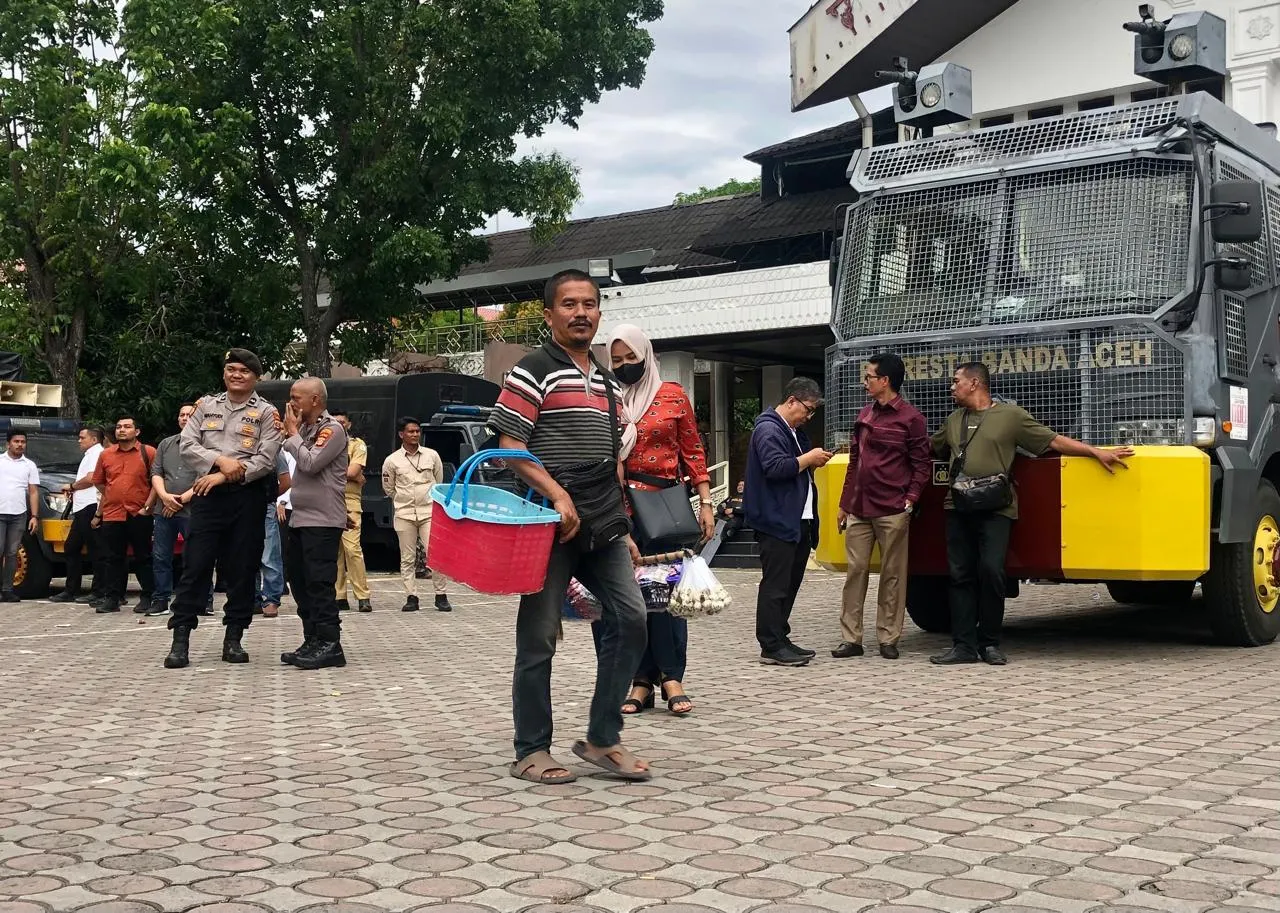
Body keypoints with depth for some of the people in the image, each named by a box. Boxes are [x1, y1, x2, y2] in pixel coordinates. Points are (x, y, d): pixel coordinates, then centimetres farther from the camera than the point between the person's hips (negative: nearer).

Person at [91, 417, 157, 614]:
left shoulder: (148, 452, 0)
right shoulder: (106, 454, 13)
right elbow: (99, 482, 21)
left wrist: (147, 506, -9)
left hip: (139, 515, -4)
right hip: (111, 516, 4)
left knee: (143, 558, 3)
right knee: (114, 559, 6)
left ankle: (147, 597, 9)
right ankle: (112, 598, 11)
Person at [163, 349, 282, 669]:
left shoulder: (266, 412, 4)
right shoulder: (206, 406, 13)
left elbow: (266, 459, -7)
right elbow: (186, 445, 4)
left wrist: (225, 476, -13)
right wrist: (220, 461, -11)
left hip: (248, 497, -1)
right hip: (208, 495, 1)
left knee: (242, 568, 2)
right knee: (196, 565, -2)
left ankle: (233, 638, 11)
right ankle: (180, 638, 0)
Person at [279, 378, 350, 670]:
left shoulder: (332, 429, -7)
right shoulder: (305, 429, 18)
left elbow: (310, 463, -17)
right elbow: (293, 463, 16)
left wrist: (293, 433, -8)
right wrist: (290, 433, 6)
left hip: (322, 522, -9)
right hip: (300, 519, 9)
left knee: (320, 583, -11)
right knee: (299, 582, 11)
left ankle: (330, 645, -9)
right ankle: (313, 641, 18)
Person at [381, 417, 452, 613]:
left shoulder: (432, 455, 5)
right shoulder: (392, 461, 2)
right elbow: (388, 488, 14)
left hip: (429, 512, 0)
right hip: (404, 515, 1)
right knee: (407, 559, 3)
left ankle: (441, 596, -1)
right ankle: (411, 597, 8)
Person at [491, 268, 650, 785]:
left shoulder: (607, 382, 19)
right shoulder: (534, 371, -3)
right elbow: (510, 446, -11)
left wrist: (624, 528, 18)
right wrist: (557, 495, -21)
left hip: (603, 528, 7)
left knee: (630, 619, -1)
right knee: (539, 636, 0)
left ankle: (602, 739, 11)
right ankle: (531, 751, 11)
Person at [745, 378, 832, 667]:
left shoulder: (793, 432, 20)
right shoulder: (768, 430, -12)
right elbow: (776, 468, -24)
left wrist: (813, 462, 10)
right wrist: (809, 458, -15)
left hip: (798, 521, 10)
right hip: (777, 521, -10)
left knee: (790, 583, 13)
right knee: (775, 585, -6)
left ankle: (780, 639, 20)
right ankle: (771, 647, -3)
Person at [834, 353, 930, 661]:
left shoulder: (910, 417, -3)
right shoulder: (865, 415, 15)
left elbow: (922, 463, -3)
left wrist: (910, 499, -11)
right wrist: (844, 504, 16)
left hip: (892, 511, -6)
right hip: (859, 510, 6)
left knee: (892, 575, 2)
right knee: (855, 572, 4)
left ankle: (888, 639, 9)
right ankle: (851, 638, 8)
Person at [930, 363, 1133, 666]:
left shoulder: (1010, 415, 3)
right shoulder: (953, 421, 19)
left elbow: (1053, 440, 2)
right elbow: (929, 449, 31)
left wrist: (1097, 452, -3)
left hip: (995, 509, -4)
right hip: (958, 508, 5)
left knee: (991, 572, -12)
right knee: (960, 576, 1)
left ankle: (989, 643, 2)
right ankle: (963, 646, 5)